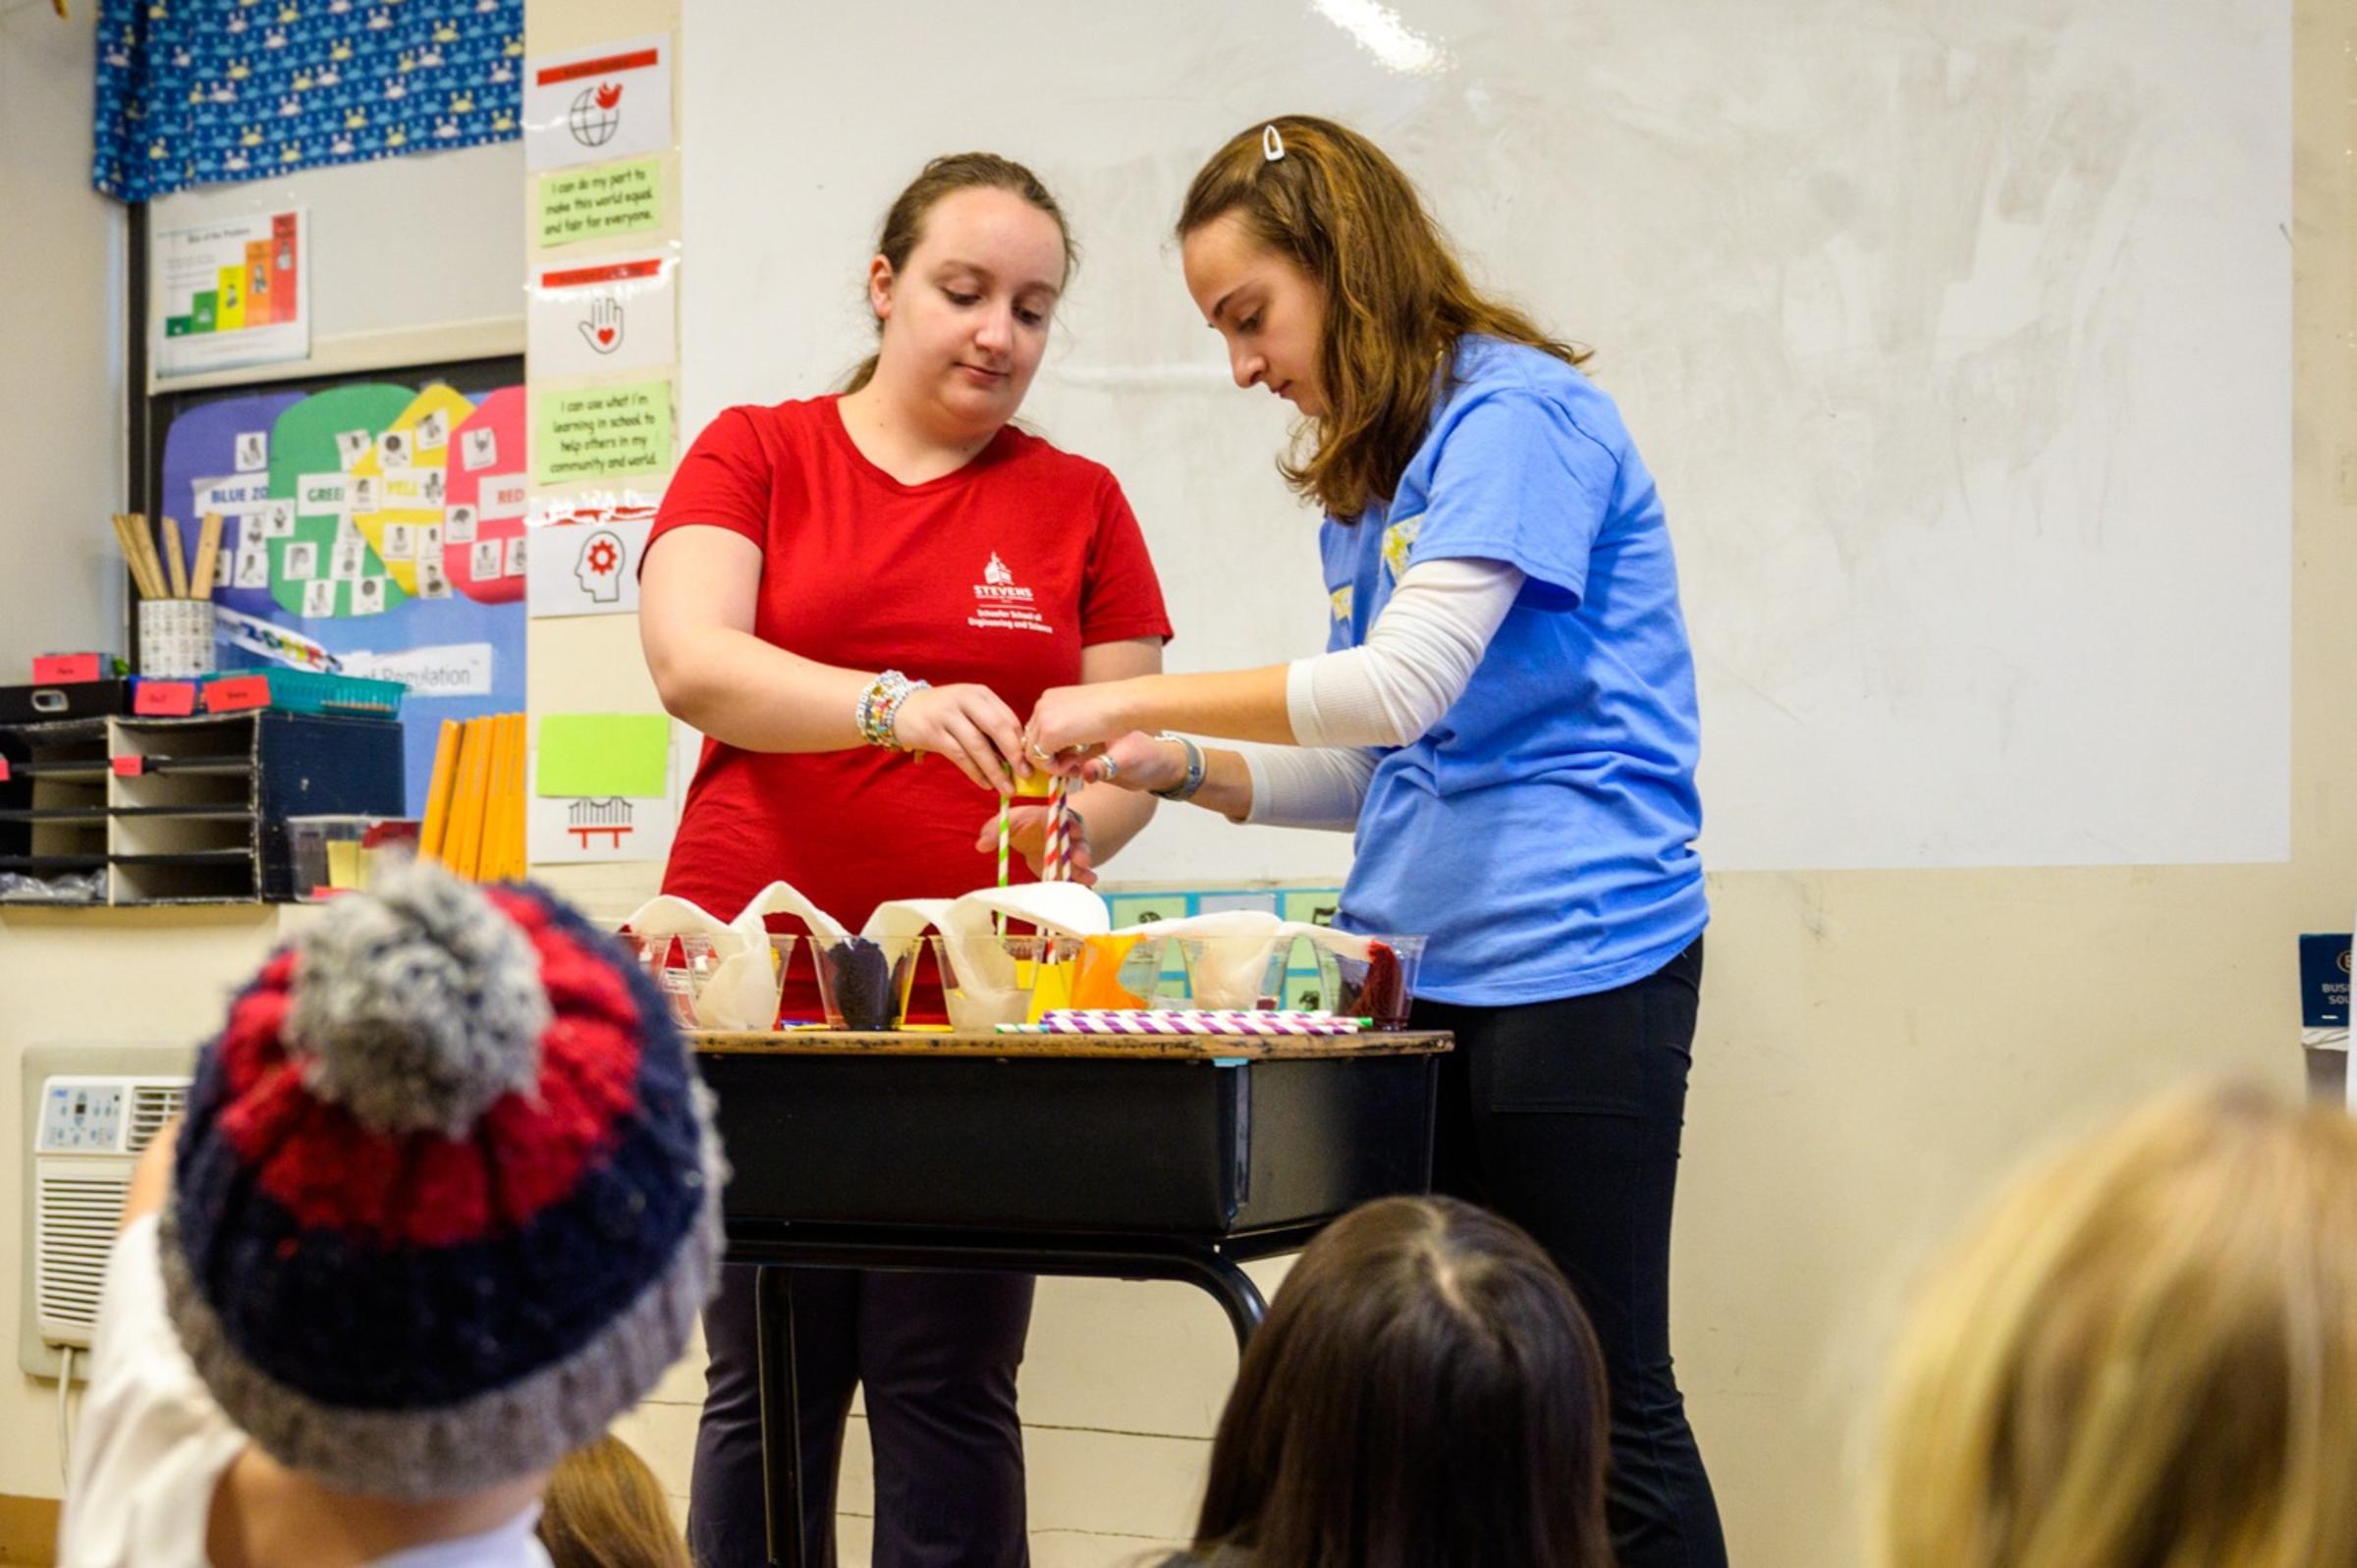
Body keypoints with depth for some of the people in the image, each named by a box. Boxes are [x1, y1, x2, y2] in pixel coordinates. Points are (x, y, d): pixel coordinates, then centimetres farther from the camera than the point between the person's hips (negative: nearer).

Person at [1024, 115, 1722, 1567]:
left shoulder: (1516, 415, -10)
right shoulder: (1364, 484, 18)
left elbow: (1407, 687, -21)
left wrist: (1135, 698, -13)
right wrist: (1178, 768, 4)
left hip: (1572, 956, -9)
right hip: (1423, 963, 9)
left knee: (1604, 1401, -5)